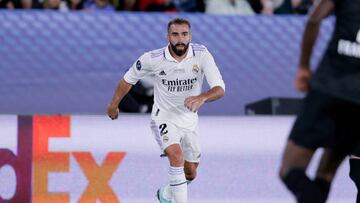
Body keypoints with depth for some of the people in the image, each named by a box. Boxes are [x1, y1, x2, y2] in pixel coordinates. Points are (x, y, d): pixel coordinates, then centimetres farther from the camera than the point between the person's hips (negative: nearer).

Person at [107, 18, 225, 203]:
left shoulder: (202, 54, -18)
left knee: (190, 174, 16)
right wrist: (113, 105, 11)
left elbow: (220, 89, -26)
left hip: (189, 120, 3)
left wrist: (202, 98, -47)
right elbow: (129, 79, 0)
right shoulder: (153, 59, -19)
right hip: (163, 117, -3)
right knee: (177, 157, -30)